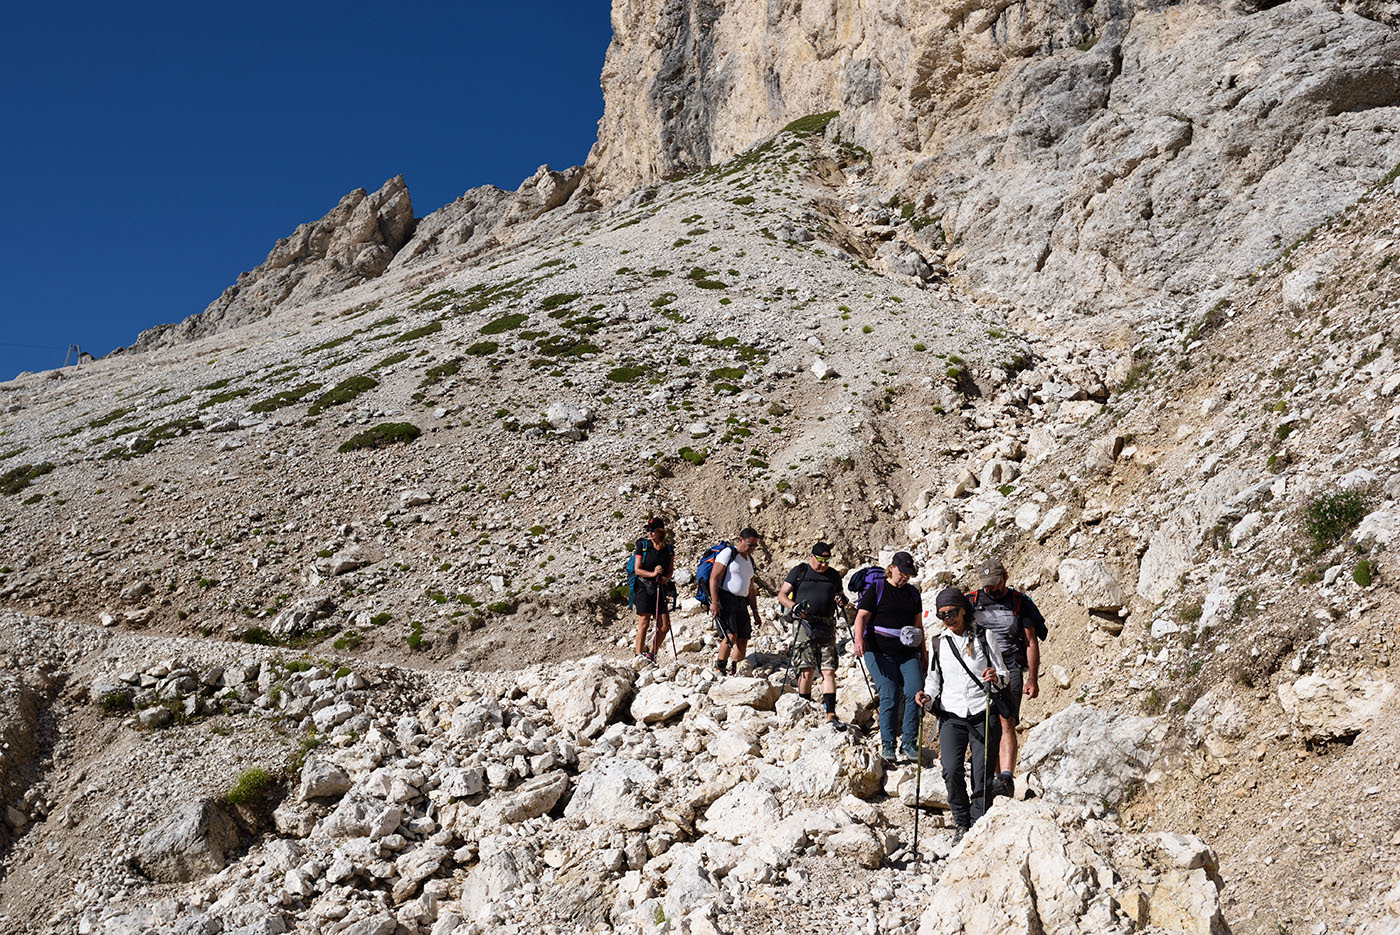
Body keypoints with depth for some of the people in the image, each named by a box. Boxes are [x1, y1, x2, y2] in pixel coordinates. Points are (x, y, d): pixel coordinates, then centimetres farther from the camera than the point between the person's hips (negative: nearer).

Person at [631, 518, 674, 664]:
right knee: (644, 623, -8)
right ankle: (639, 654, 3)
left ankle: (651, 654, 18)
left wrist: (666, 578, -9)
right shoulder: (642, 546, -2)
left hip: (660, 589, 4)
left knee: (664, 627, 1)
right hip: (644, 587, -4)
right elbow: (637, 569, -5)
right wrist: (652, 573, -20)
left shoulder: (668, 548, 7)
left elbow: (671, 570, 12)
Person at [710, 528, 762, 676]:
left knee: (743, 639, -1)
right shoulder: (728, 553, -3)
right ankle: (719, 669, -6)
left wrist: (755, 611, 20)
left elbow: (751, 589, 26)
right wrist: (714, 602, -19)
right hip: (725, 599, -8)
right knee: (731, 636, -20)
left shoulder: (750, 560, 21)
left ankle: (733, 671, 8)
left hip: (741, 603, 8)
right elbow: (714, 577, -11)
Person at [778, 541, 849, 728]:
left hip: (827, 625, 3)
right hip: (805, 623, -3)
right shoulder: (799, 571, 5)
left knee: (829, 670, -3)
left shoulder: (833, 575, 16)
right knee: (807, 670, -6)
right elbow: (782, 595, 4)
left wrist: (842, 601, 2)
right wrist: (794, 606, -15)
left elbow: (839, 596, 26)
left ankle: (831, 715, -4)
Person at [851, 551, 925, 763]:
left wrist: (924, 653, 19)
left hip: (908, 654, 4)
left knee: (915, 693, -11)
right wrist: (859, 639, -24)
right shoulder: (876, 590, 2)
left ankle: (909, 743, -2)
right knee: (890, 697, -10)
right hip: (881, 653, -4)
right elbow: (861, 616, -7)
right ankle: (887, 745, 2)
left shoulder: (913, 593, 17)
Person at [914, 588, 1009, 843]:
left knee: (982, 776, -7)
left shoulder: (983, 638, 6)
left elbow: (1004, 675, 7)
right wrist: (926, 698, -5)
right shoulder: (938, 644, 13)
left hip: (983, 715, -1)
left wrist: (995, 678, -16)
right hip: (952, 716, 1)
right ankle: (961, 823, 4)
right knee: (951, 770, -16)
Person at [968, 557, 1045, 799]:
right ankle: (993, 776, 14)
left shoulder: (1020, 602, 7)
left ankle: (1006, 778, -28)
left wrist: (1032, 678, 2)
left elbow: (1031, 642, 9)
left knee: (1006, 723, -18)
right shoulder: (971, 602, 10)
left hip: (1010, 669, -3)